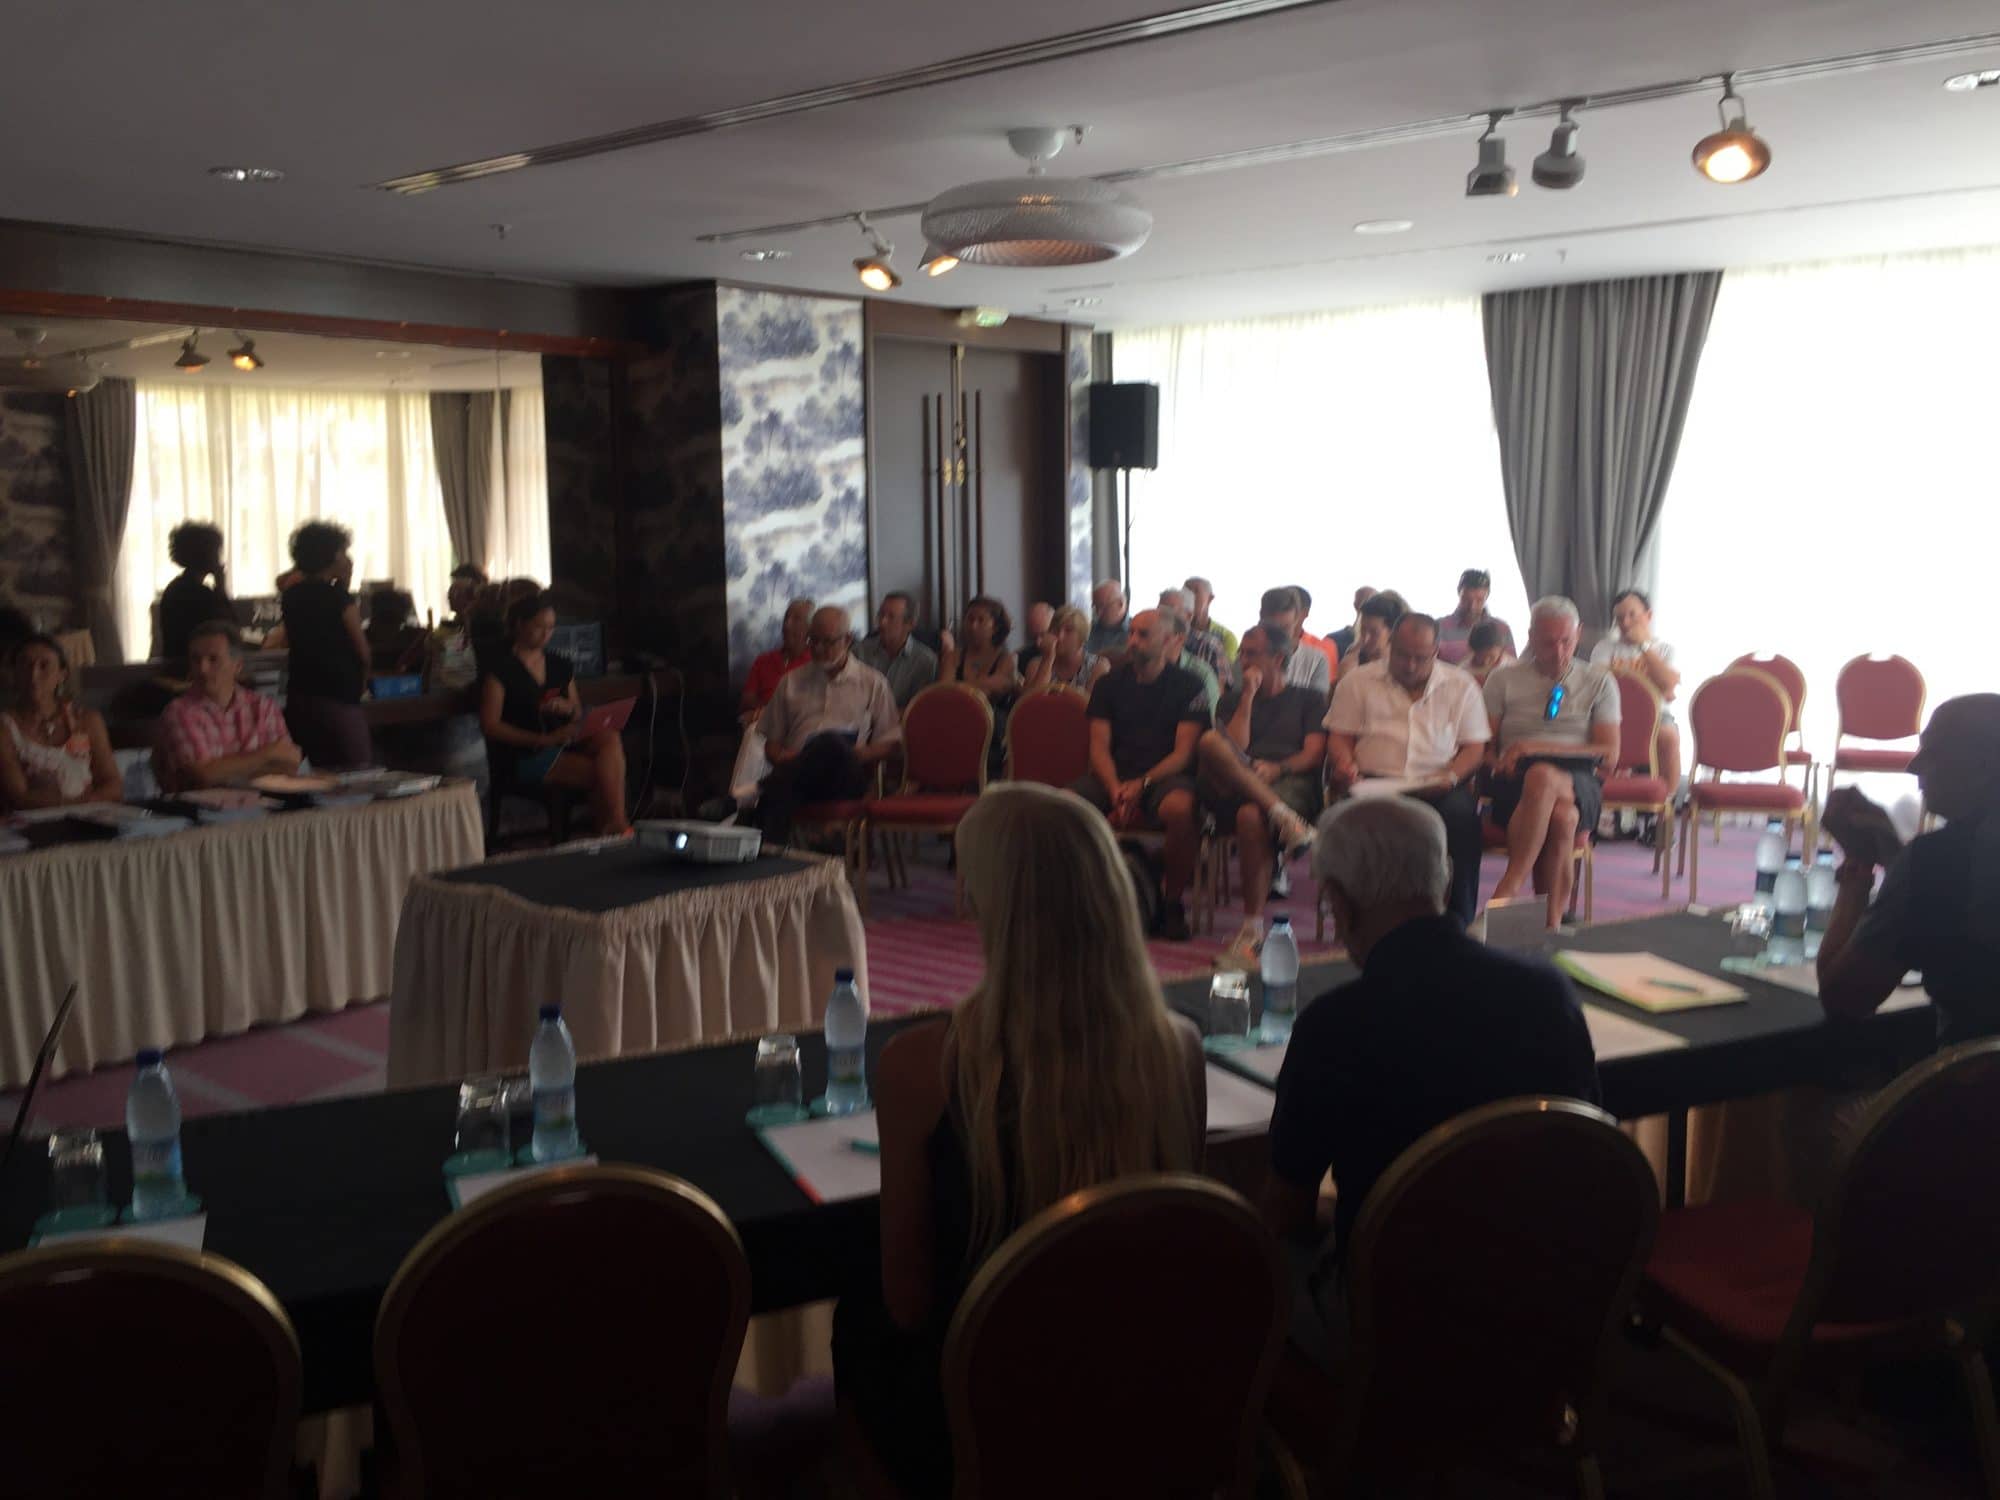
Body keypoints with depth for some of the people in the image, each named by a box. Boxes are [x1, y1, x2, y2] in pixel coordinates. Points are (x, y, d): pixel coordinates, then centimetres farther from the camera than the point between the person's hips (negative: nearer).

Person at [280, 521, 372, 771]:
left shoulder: (291, 596, 8)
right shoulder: (339, 597, -11)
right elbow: (363, 652, -7)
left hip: (299, 697, 7)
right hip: (338, 697, -7)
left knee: (321, 773, 12)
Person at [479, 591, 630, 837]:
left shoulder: (561, 665, 16)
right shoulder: (502, 668, -3)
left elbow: (578, 716, 20)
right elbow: (489, 725, -10)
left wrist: (568, 707, -7)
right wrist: (544, 740, -20)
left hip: (562, 745, 6)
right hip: (521, 757, -6)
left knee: (610, 738, -26)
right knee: (603, 773, -27)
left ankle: (614, 823, -28)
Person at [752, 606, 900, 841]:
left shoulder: (873, 683, 18)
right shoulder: (791, 682, 24)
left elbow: (890, 742, 14)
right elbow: (772, 741, 21)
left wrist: (856, 755, -7)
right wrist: (783, 758, -4)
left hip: (846, 777, -1)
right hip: (798, 773, 1)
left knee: (830, 743, -38)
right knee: (780, 794, -38)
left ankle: (762, 789, -35)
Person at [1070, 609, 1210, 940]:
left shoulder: (1187, 684, 5)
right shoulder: (1110, 683, 14)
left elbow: (1184, 752, -2)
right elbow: (1099, 747, 7)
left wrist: (1141, 785, -16)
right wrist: (1115, 790, -13)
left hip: (1165, 776, -3)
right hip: (1114, 776, 3)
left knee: (1180, 808, -39)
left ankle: (1172, 903, -17)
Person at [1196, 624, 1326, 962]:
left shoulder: (1309, 699, 23)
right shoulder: (1233, 700, 28)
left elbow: (1314, 753, 7)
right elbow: (1234, 748, 9)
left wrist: (1277, 768, -11)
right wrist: (1249, 697, 7)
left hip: (1291, 784, -2)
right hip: (1235, 790, 2)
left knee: (1251, 815, -39)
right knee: (1209, 742, -31)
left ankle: (1253, 929, -33)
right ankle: (1284, 819, -40)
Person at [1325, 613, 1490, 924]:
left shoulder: (1461, 686, 15)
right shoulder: (1357, 682, 15)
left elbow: (1474, 747, 10)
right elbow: (1339, 737, 13)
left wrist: (1452, 777, -10)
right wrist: (1345, 765, -10)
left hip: (1437, 786, 1)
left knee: (1462, 817, -33)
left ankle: (1458, 921, -23)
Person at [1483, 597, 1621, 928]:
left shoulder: (1599, 682, 17)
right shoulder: (1504, 680, 16)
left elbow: (1609, 752, 5)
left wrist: (1538, 747, -6)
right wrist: (1500, 764, -15)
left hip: (1579, 780, 1)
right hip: (1514, 781, 0)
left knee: (1543, 777, -39)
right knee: (1561, 818, -38)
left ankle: (1509, 887, -36)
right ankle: (1551, 925, -37)